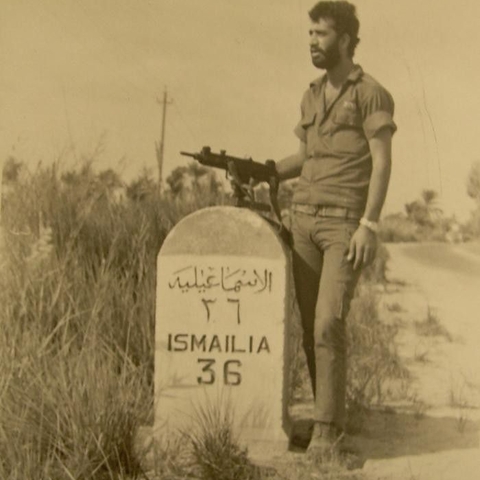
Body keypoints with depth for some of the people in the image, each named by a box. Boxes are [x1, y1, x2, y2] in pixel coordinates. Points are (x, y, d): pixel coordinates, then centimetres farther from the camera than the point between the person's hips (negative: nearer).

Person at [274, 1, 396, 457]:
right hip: (305, 219, 7)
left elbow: (382, 163, -10)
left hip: (346, 224, -6)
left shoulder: (371, 93, -4)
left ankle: (326, 427, -8)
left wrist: (369, 225, -19)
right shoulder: (312, 96, 17)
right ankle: (329, 414, 14)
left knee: (329, 323, -15)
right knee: (310, 325, 4)